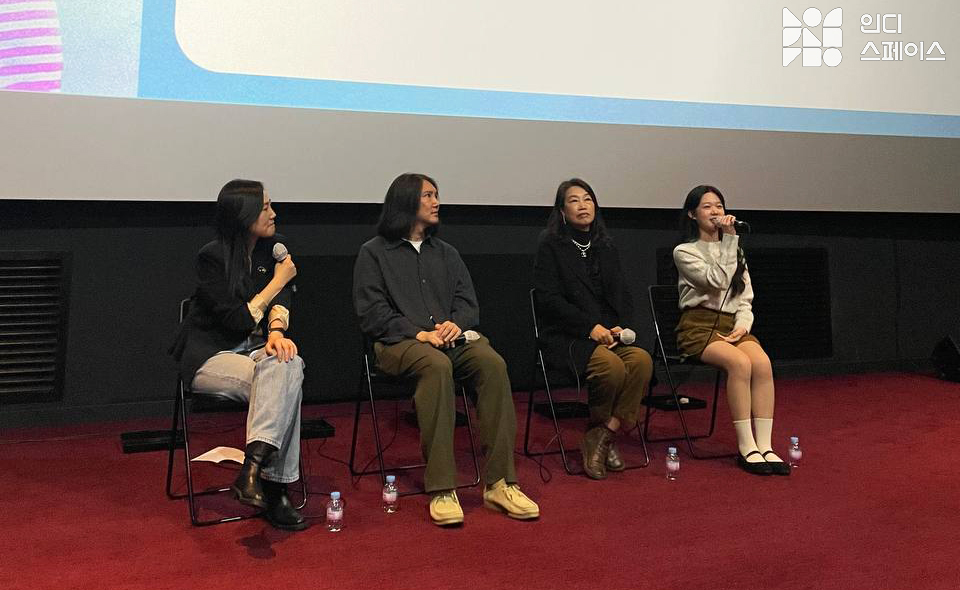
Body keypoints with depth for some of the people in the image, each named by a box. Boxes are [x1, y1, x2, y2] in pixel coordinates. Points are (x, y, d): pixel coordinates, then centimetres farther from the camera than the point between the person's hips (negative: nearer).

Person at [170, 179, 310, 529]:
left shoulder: (273, 248, 9)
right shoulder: (212, 258, -10)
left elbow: (281, 299, 0)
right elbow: (237, 320, -15)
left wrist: (276, 331, -22)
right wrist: (279, 281, -8)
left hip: (254, 349, 5)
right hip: (211, 355, -5)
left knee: (289, 366, -31)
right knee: (280, 381, -32)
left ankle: (252, 470, -35)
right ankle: (273, 489, -34)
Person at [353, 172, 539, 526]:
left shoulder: (447, 253, 25)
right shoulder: (374, 252, 10)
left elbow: (469, 304, 16)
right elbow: (372, 314, -1)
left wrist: (456, 324, -8)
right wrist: (418, 333, -15)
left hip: (451, 338, 4)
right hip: (399, 342, -4)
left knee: (493, 363, -28)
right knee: (437, 365, -38)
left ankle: (500, 483, -27)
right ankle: (441, 489, -35)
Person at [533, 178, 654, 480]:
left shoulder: (606, 247, 19)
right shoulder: (551, 245, 2)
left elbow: (623, 295, 17)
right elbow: (548, 298, -8)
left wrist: (621, 327, -3)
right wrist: (590, 326, -14)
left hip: (610, 334, 5)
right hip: (567, 337, -5)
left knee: (642, 360, -25)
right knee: (612, 366, -31)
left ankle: (605, 435, -14)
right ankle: (601, 436, -5)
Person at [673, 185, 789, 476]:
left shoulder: (734, 251, 21)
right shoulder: (684, 251, 3)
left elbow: (745, 298, 17)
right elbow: (717, 281, -13)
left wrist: (743, 325, -3)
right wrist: (730, 239, -11)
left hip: (732, 324, 5)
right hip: (699, 325, -5)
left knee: (762, 362, -27)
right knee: (740, 362, -32)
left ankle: (764, 446, -28)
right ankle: (746, 448, -27)